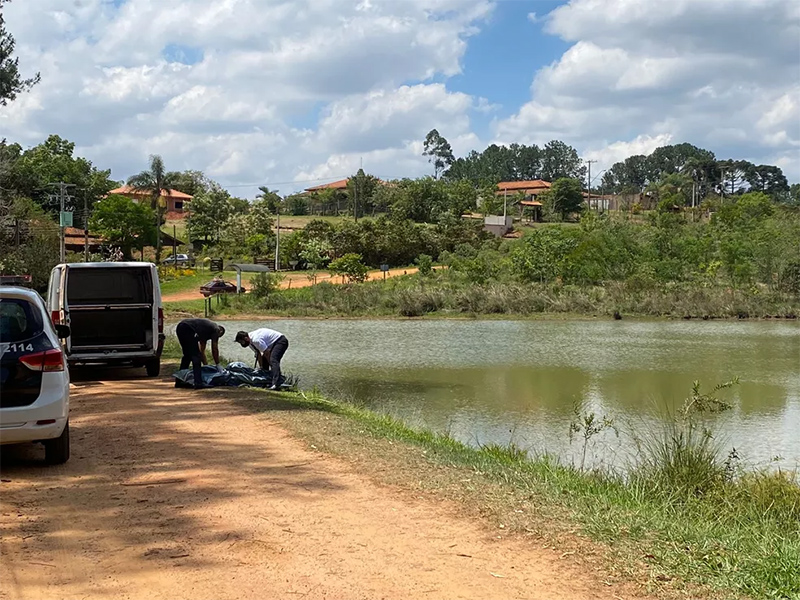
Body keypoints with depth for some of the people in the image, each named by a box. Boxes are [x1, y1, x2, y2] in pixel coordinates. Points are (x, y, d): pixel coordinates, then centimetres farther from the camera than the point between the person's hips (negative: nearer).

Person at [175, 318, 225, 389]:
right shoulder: (216, 330, 11)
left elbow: (202, 350, 35)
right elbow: (214, 349, 9)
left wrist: (206, 365, 38)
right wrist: (217, 365, 19)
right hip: (188, 329, -9)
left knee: (187, 355, 23)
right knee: (196, 356, -5)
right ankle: (198, 383, -13)